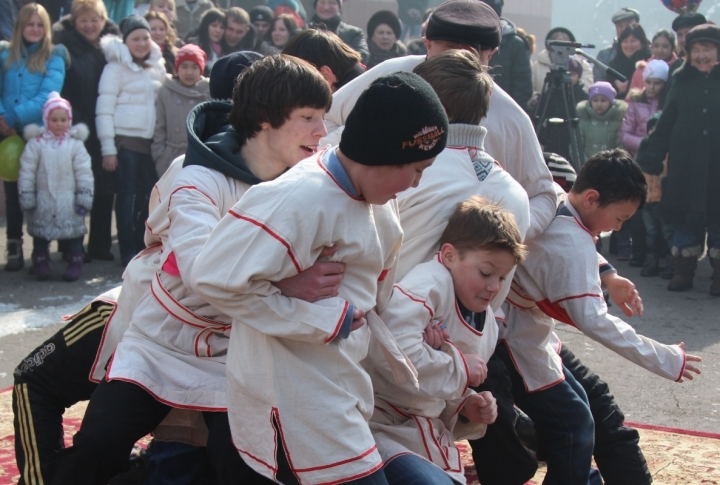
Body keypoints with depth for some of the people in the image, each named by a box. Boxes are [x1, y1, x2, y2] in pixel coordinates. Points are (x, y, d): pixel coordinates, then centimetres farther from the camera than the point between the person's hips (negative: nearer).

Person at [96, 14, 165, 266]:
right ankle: (129, 252, 4)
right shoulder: (116, 67, -2)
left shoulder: (157, 66, 13)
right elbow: (104, 110, -5)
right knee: (128, 195, -2)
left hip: (152, 140, 5)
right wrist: (108, 148, -10)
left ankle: (143, 246, 15)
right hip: (126, 140, -4)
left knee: (151, 194, 1)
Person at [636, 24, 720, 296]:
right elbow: (665, 125, 6)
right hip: (685, 166, 2)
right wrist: (650, 158, 0)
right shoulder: (682, 81, 7)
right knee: (685, 218, 7)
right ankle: (684, 271, 18)